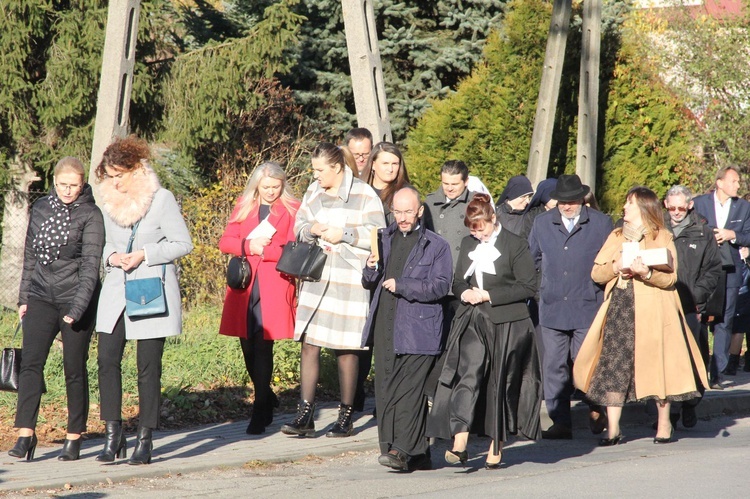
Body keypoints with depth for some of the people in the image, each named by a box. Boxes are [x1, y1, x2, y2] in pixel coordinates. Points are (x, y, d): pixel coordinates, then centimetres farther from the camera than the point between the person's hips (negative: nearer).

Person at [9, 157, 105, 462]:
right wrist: (24, 297, 13)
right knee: (31, 362, -10)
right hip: (41, 297, 4)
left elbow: (90, 264, -12)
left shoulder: (90, 216, -6)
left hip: (77, 298, -4)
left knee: (74, 368, 1)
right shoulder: (41, 208, 9)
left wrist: (77, 308, -21)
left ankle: (74, 439, 11)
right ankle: (26, 434, -14)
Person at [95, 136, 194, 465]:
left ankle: (145, 439, 7)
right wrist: (111, 256, -3)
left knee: (148, 367, -1)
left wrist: (144, 255, -16)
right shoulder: (109, 201, 9)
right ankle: (113, 435, 3)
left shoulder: (161, 199, -8)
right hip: (116, 292, 5)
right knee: (107, 360, -5)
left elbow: (183, 243, -7)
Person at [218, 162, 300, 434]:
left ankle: (260, 412, -5)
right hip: (245, 287, 4)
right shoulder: (243, 208, 15)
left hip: (274, 287, -4)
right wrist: (249, 245, -10)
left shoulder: (291, 210, 5)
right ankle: (267, 399, 27)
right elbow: (225, 241, 6)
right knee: (248, 348, 6)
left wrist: (263, 249, -10)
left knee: (263, 346, -10)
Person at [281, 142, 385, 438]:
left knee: (346, 349, 2)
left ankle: (346, 417, 12)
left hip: (350, 280, -5)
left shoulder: (364, 195, -5)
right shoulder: (313, 192, 11)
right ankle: (305, 416, 0)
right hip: (317, 278, 5)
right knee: (309, 344, -2)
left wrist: (343, 234, -14)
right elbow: (299, 227, 15)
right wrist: (312, 229, -6)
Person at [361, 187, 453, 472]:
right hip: (385, 328, 6)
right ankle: (419, 454, 11)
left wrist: (401, 285, -16)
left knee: (409, 389, -13)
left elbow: (440, 286, -9)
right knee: (385, 390, 5)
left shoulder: (436, 246, 2)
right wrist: (371, 270, -3)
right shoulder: (385, 239, 18)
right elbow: (369, 284, 20)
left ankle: (403, 450, -14)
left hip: (417, 328, -6)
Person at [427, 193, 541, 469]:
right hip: (472, 322, 3)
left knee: (501, 384, 4)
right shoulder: (469, 244, 12)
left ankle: (497, 446, 19)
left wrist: (488, 295, -13)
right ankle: (459, 443, -24)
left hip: (506, 325, -3)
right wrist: (465, 293, -3)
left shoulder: (516, 245, -5)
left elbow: (528, 286, -8)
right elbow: (458, 281, 22)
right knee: (467, 375, -15)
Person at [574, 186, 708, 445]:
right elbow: (596, 273, 11)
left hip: (652, 311, -3)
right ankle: (613, 429, -4)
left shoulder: (662, 238, 6)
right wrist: (616, 267, -8)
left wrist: (647, 273, -20)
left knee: (657, 363, -4)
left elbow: (670, 278, -3)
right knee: (613, 365, -5)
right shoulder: (616, 237, 18)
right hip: (619, 309, 3)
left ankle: (664, 424, 9)